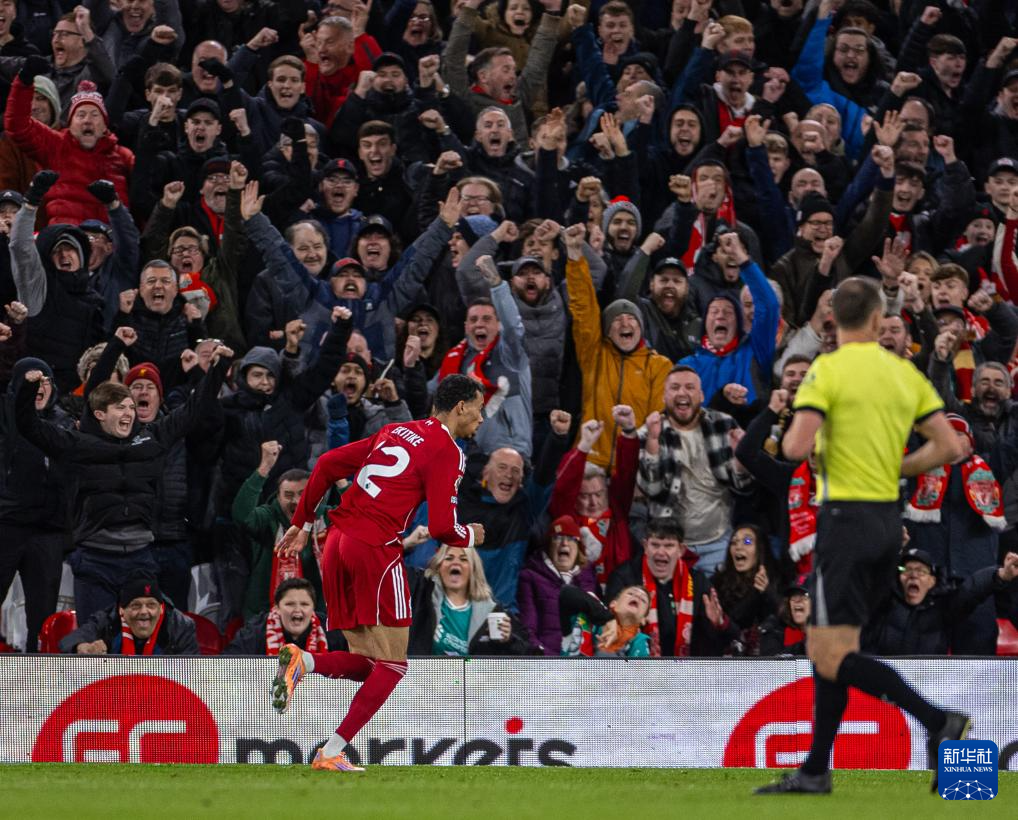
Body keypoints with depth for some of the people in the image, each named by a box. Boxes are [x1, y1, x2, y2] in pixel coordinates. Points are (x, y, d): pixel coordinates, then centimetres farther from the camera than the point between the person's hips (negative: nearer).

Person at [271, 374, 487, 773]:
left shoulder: (396, 432, 19)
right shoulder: (447, 451, -4)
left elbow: (328, 463, 18)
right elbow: (440, 527, -10)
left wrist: (302, 523, 24)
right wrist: (471, 537, 13)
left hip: (337, 545, 8)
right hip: (375, 549, -8)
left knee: (367, 663, 12)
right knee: (392, 664, 0)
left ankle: (302, 661, -16)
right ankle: (332, 753, -9)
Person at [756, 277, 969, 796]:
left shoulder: (827, 369, -9)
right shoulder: (905, 373, 8)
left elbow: (797, 446, -18)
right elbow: (949, 446, 5)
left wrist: (790, 439, 5)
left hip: (846, 519, -7)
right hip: (889, 520, 7)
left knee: (833, 659, -9)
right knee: (828, 650, 15)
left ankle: (939, 723, -21)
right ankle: (815, 772, 15)